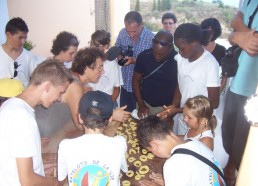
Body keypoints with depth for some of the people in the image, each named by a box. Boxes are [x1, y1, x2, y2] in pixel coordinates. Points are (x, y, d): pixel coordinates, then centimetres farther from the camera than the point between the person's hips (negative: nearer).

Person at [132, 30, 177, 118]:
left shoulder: (178, 60, -18)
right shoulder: (143, 56, -11)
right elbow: (136, 80, -1)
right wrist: (141, 104, -6)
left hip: (166, 108, -2)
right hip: (145, 104, 2)